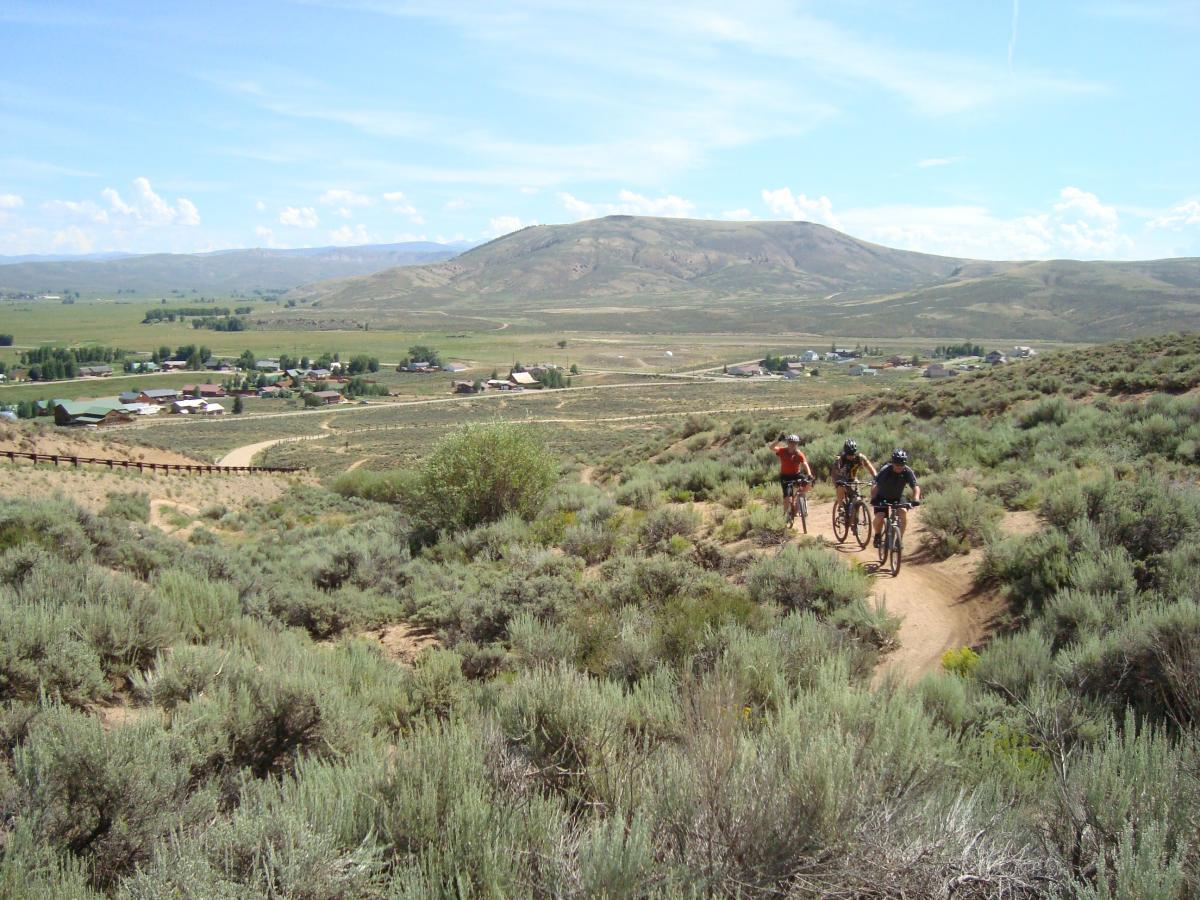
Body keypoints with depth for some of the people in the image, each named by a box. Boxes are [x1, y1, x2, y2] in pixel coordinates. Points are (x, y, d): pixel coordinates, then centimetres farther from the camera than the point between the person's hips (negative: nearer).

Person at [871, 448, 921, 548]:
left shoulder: (908, 472, -21)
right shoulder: (885, 471, -28)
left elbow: (915, 486, -27)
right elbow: (875, 486, -35)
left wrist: (916, 499, -46)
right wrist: (873, 499, -52)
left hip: (898, 497, 2)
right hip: (882, 497, -2)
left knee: (903, 512, -26)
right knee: (879, 516, -22)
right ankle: (877, 536, 7)